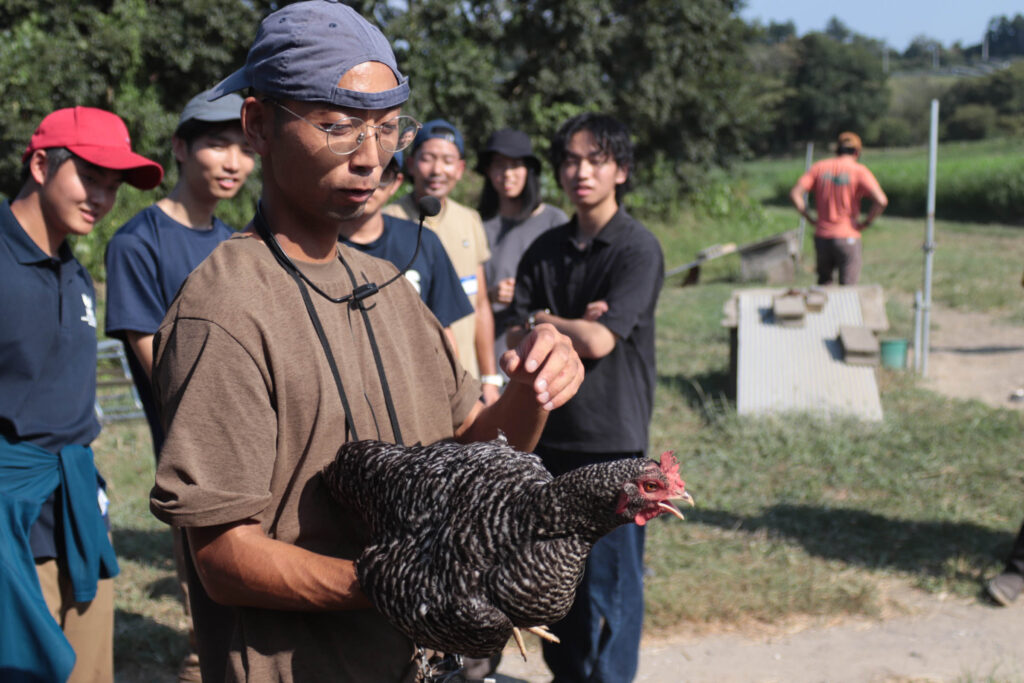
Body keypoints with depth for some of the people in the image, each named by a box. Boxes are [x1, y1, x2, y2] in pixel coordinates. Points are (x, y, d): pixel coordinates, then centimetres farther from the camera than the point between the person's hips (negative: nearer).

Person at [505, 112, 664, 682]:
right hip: (550, 433, 6)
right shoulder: (546, 249, 9)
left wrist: (542, 322, -2)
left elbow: (599, 340, -18)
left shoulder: (639, 249, -9)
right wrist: (570, 327, -13)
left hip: (611, 441, -6)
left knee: (609, 582, 3)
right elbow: (516, 339, 3)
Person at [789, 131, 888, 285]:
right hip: (847, 237, -3)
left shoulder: (819, 167, 5)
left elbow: (794, 194, -4)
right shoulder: (859, 171, -5)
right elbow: (881, 201, -18)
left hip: (822, 236, 4)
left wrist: (810, 219, 3)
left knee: (824, 281, 21)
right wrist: (866, 223, -5)